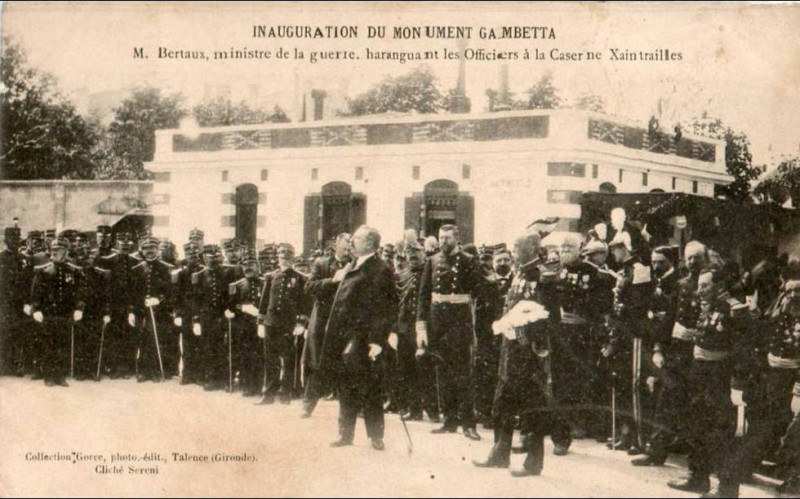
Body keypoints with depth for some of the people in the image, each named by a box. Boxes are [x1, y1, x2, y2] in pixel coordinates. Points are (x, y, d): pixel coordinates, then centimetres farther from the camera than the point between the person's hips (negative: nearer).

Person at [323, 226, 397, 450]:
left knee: (367, 390, -2)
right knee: (346, 389, 14)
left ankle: (376, 436, 7)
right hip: (344, 338, 8)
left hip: (363, 339, -8)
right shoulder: (350, 268, 17)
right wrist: (335, 280, 7)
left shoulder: (381, 270, -10)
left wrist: (378, 340, -19)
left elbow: (388, 309, -15)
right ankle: (346, 434, 23)